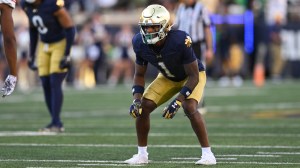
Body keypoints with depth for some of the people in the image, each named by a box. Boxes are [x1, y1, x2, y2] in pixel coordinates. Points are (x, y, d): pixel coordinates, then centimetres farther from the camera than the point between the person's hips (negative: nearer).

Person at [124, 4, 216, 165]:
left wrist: (177, 102, -36)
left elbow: (193, 76, -29)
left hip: (192, 76, -5)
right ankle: (141, 154, 5)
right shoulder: (140, 43, -22)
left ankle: (207, 153, -16)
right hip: (168, 77, 5)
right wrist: (137, 99, -23)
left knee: (189, 108, -29)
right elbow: (139, 75, -7)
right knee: (143, 107, -9)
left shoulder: (180, 41, -38)